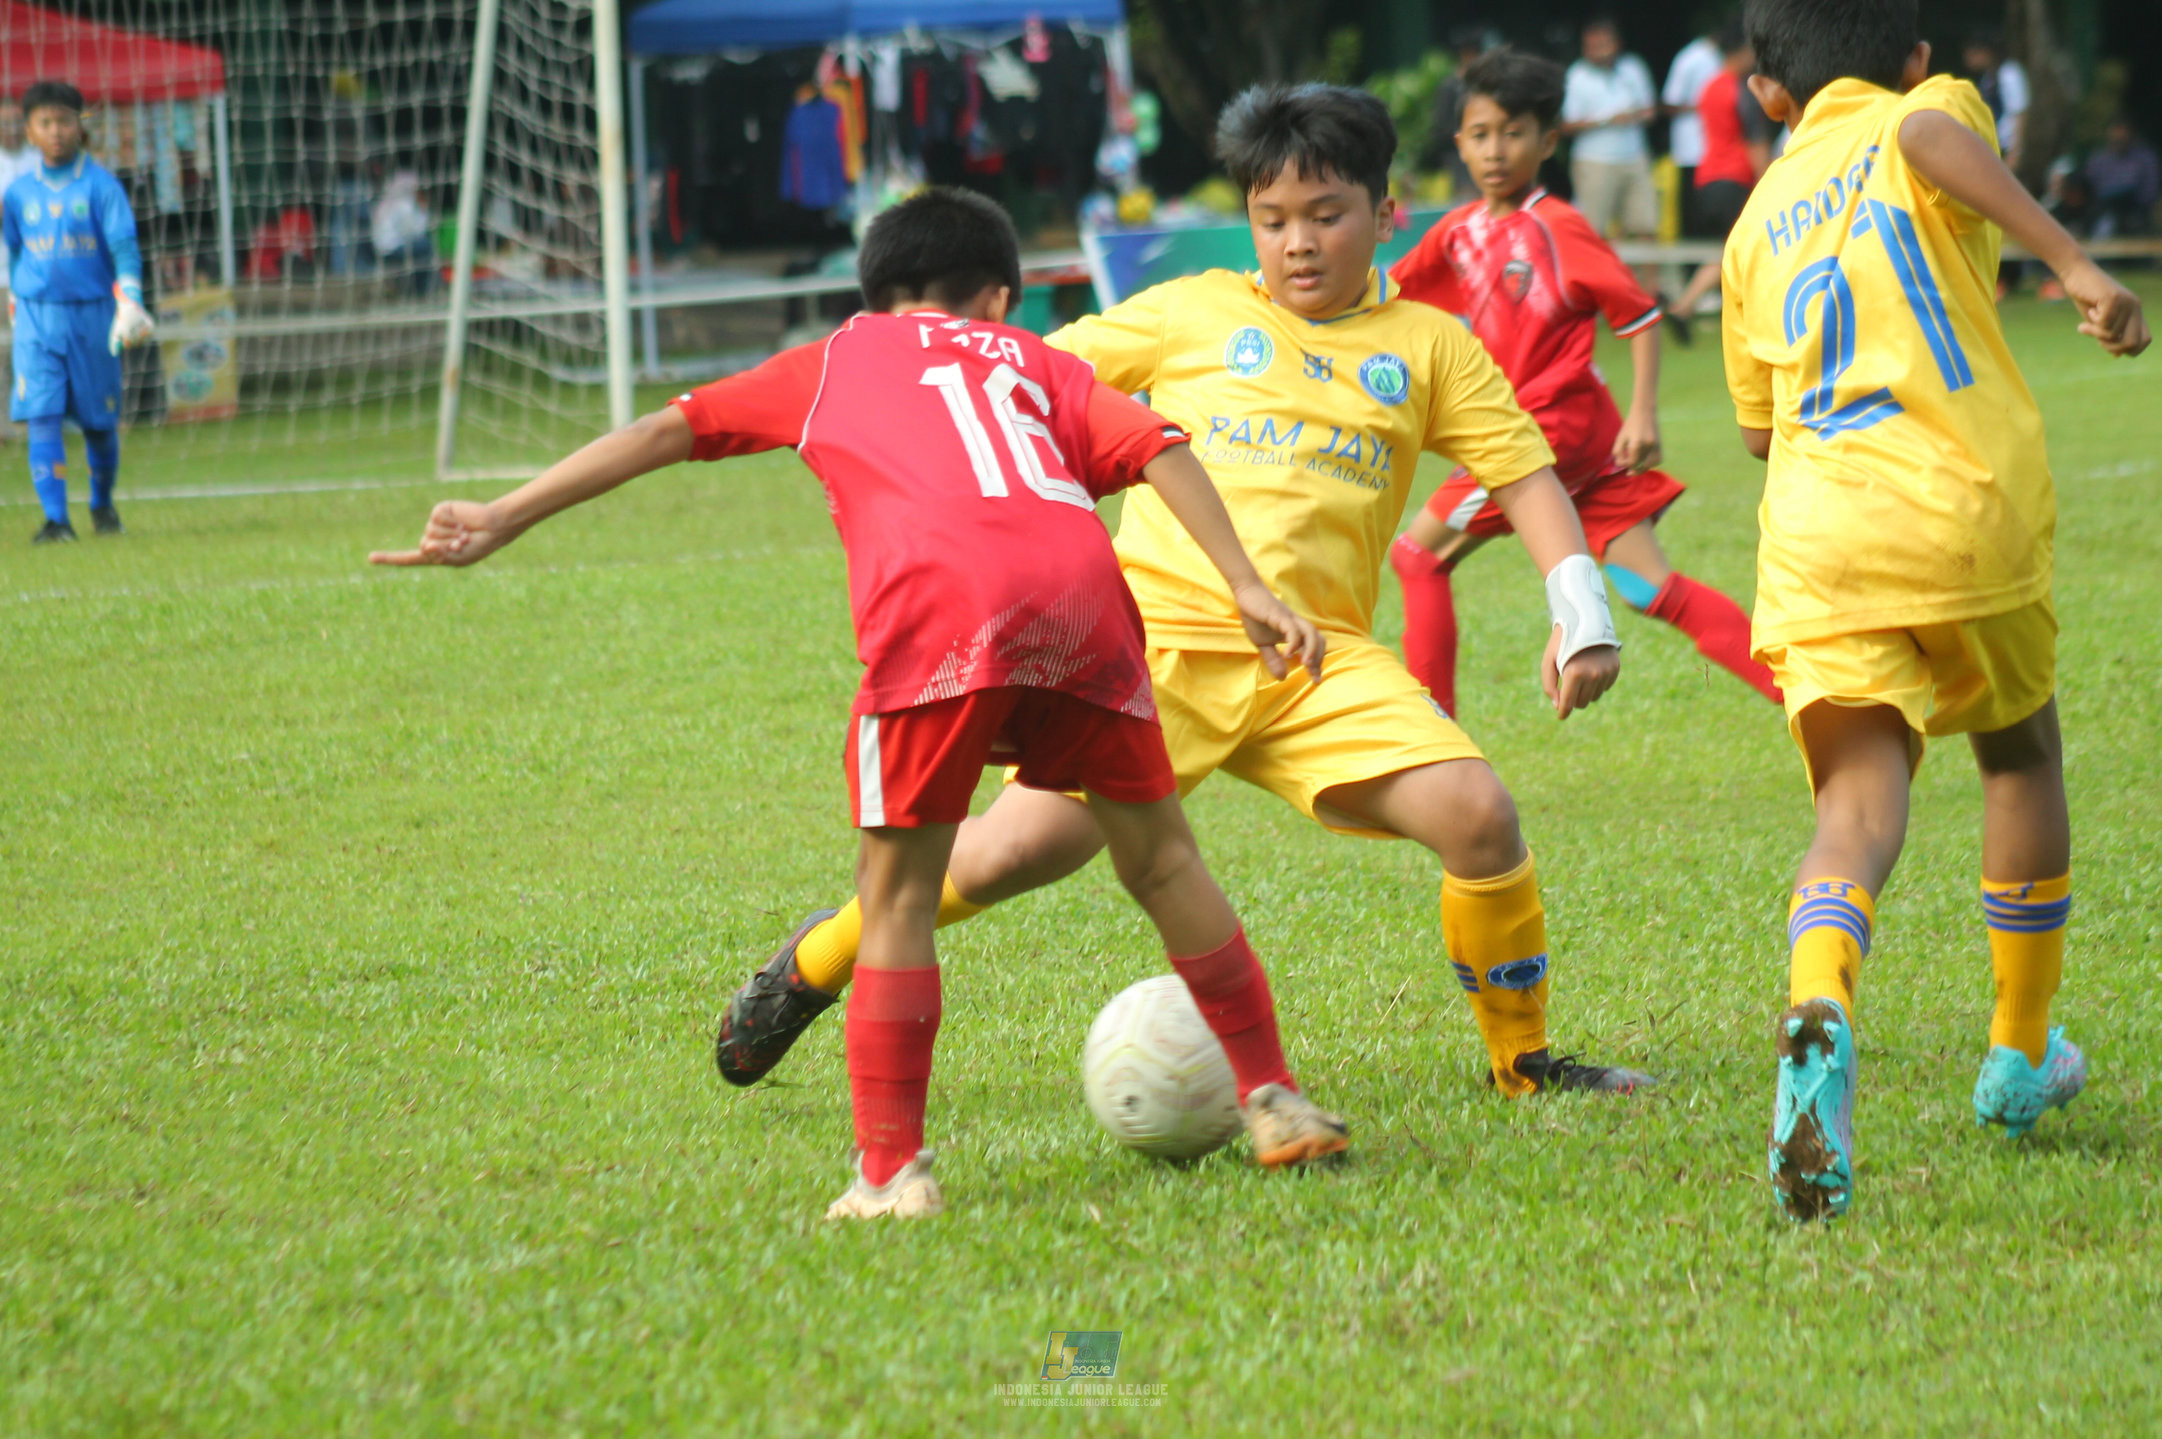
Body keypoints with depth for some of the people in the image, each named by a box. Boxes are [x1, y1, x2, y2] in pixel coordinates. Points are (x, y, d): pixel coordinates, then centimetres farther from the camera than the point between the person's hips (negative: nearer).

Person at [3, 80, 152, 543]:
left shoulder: (101, 185, -4)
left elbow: (124, 248, -9)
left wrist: (130, 303, -22)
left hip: (92, 314, -1)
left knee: (99, 422, 8)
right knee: (41, 417, -12)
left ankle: (102, 504, 32)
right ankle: (55, 518, -13)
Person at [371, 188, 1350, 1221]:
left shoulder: (832, 361, 31)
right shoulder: (1036, 361, 34)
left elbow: (669, 430, 25)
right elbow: (1161, 448, 18)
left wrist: (503, 520, 24)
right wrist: (1249, 589, 13)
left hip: (939, 602, -2)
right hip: (1081, 588, 2)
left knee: (897, 893, 9)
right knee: (1160, 856, 18)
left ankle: (890, 1172, 4)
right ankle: (1274, 1101, 23)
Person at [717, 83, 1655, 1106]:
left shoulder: (1429, 347, 13)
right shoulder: (1193, 313, 10)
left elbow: (1525, 476, 12)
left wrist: (1582, 615, -1)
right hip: (1157, 636, -1)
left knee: (1477, 812, -19)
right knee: (1019, 850, -13)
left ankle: (1523, 1063, 3)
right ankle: (816, 964, 14)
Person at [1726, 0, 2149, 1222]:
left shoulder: (1761, 219, 23)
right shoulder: (1928, 109, 11)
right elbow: (1932, 131, -17)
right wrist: (2075, 262, -23)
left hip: (1815, 527, 2)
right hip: (1968, 505, -2)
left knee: (1862, 803, -8)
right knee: (2022, 754, 24)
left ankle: (1819, 1011, -41)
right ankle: (2022, 1056, 33)